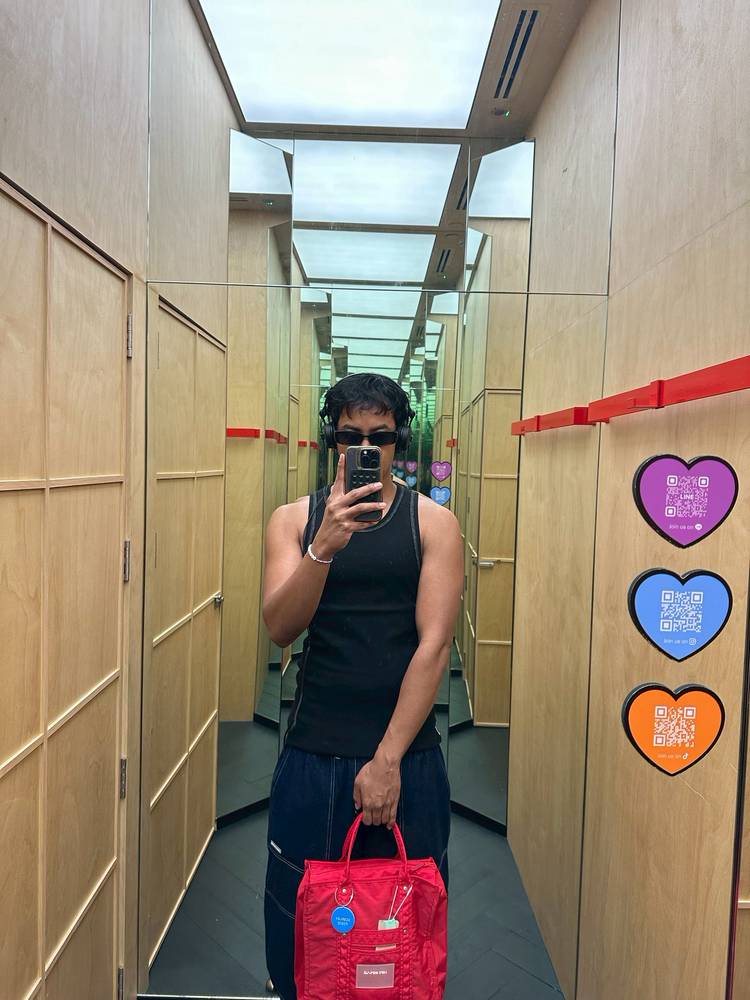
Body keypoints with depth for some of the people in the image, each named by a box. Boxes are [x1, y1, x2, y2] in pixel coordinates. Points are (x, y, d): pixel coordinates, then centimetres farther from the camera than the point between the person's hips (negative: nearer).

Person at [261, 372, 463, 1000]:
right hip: (313, 753, 1)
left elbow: (435, 643, -10)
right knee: (301, 917, 15)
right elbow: (280, 628, -11)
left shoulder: (433, 522, -3)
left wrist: (388, 760, -14)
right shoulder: (295, 518, 1)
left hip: (407, 755, -1)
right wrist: (324, 546, -27)